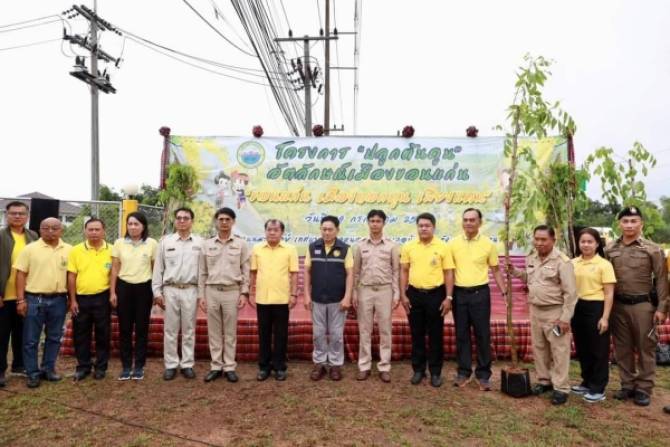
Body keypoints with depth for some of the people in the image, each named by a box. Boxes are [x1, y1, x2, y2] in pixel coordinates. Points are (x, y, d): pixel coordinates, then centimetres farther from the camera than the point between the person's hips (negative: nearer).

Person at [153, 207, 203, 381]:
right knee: (170, 330, 6)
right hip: (170, 290, 1)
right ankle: (171, 365, 16)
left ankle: (187, 364, 17)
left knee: (189, 330, 7)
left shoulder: (199, 242, 4)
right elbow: (158, 268, 5)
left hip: (191, 290, 0)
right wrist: (157, 292, 0)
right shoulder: (165, 241, 5)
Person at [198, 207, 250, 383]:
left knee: (230, 332, 5)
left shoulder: (241, 244, 2)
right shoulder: (207, 244, 6)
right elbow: (203, 273, 7)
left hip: (232, 291, -2)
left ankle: (229, 367, 14)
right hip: (212, 291, 2)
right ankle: (216, 367, 17)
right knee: (214, 332, 7)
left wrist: (244, 293, -5)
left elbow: (246, 271, 2)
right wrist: (201, 295, 3)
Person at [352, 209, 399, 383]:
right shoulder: (360, 245, 3)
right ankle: (364, 366, 16)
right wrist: (354, 293, 2)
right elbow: (356, 272, 6)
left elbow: (396, 271, 2)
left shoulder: (392, 246, 0)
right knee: (364, 331, 6)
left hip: (385, 291, -1)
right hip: (365, 290, 1)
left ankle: (384, 367, 15)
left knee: (385, 331, 5)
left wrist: (396, 294, -4)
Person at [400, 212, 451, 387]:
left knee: (435, 335, 6)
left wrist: (448, 297, -5)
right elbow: (404, 271, 6)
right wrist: (403, 295, 0)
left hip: (436, 294, -1)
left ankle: (435, 372, 20)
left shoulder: (442, 247, -3)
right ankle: (418, 369, 23)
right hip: (414, 294, 2)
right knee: (417, 335, 10)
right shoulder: (408, 247, 2)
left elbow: (447, 273, -1)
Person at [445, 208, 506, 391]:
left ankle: (483, 374, 16)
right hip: (459, 293, 1)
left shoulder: (488, 244, -1)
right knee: (461, 334, 9)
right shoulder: (453, 243, 0)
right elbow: (450, 272, 0)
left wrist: (505, 293, 0)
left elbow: (496, 271, 6)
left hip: (480, 293, -1)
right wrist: (449, 296, -5)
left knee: (482, 335, 4)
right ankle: (463, 372, 21)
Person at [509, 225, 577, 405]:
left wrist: (565, 318, -18)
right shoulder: (531, 258, 6)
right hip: (535, 310, 7)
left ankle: (561, 388, 10)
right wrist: (515, 271, 5)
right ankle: (544, 380, 31)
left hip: (555, 312, -7)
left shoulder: (562, 261, -16)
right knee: (539, 348, 16)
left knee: (559, 351, 1)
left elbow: (570, 292, -16)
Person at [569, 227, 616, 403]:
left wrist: (605, 317, -12)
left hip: (596, 308, -5)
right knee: (582, 349, 15)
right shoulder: (573, 263, 6)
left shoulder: (604, 264, -7)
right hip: (577, 308, 5)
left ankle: (598, 388, 16)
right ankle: (587, 382, 30)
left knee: (598, 349, 5)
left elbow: (609, 293, -8)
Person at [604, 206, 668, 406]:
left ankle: (644, 389, 16)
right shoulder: (610, 249, 4)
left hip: (643, 304, -3)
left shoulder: (652, 249, -4)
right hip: (618, 305, 3)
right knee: (622, 348, 11)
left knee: (645, 348, 5)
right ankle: (627, 385, 23)